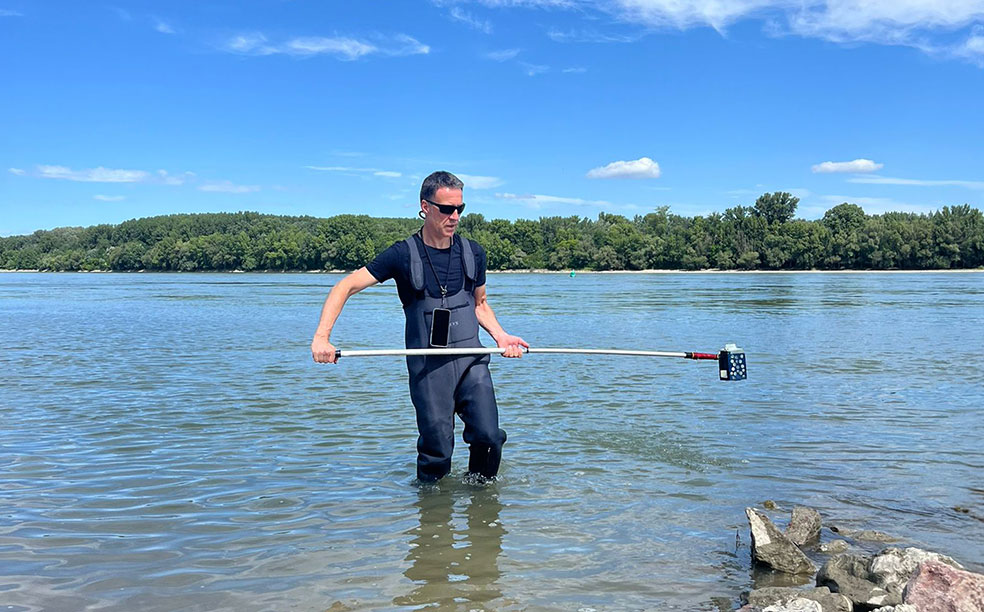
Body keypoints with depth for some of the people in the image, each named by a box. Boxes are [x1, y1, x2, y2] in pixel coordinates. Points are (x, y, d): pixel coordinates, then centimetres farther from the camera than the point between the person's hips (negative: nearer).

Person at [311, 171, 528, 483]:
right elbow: (345, 287, -7)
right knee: (436, 450, -1)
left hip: (472, 360, 3)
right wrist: (321, 337, -20)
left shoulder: (473, 253, 8)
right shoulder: (404, 254, -5)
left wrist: (500, 335, 4)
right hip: (428, 367, -3)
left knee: (488, 437, -7)